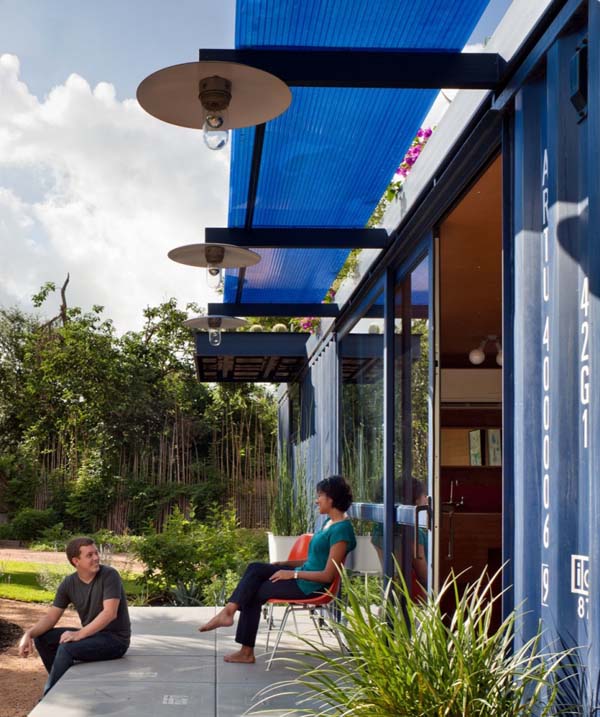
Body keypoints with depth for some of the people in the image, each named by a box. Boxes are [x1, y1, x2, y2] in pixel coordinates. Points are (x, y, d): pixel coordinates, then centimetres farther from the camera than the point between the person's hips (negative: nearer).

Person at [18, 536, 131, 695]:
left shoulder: (109, 575, -17)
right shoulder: (69, 583, 0)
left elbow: (110, 613, -25)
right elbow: (51, 617, 1)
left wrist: (79, 634, -31)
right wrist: (29, 633, -17)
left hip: (115, 638, -7)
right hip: (91, 635, 7)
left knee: (66, 648, -27)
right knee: (42, 638, -3)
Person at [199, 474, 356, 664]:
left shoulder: (341, 530, -21)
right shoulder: (331, 522, 11)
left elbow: (328, 575, -22)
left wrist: (292, 573, -18)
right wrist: (285, 564, 11)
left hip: (311, 587, -9)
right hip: (305, 575, 9)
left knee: (254, 593, -5)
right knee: (255, 569, -3)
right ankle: (229, 611, -10)